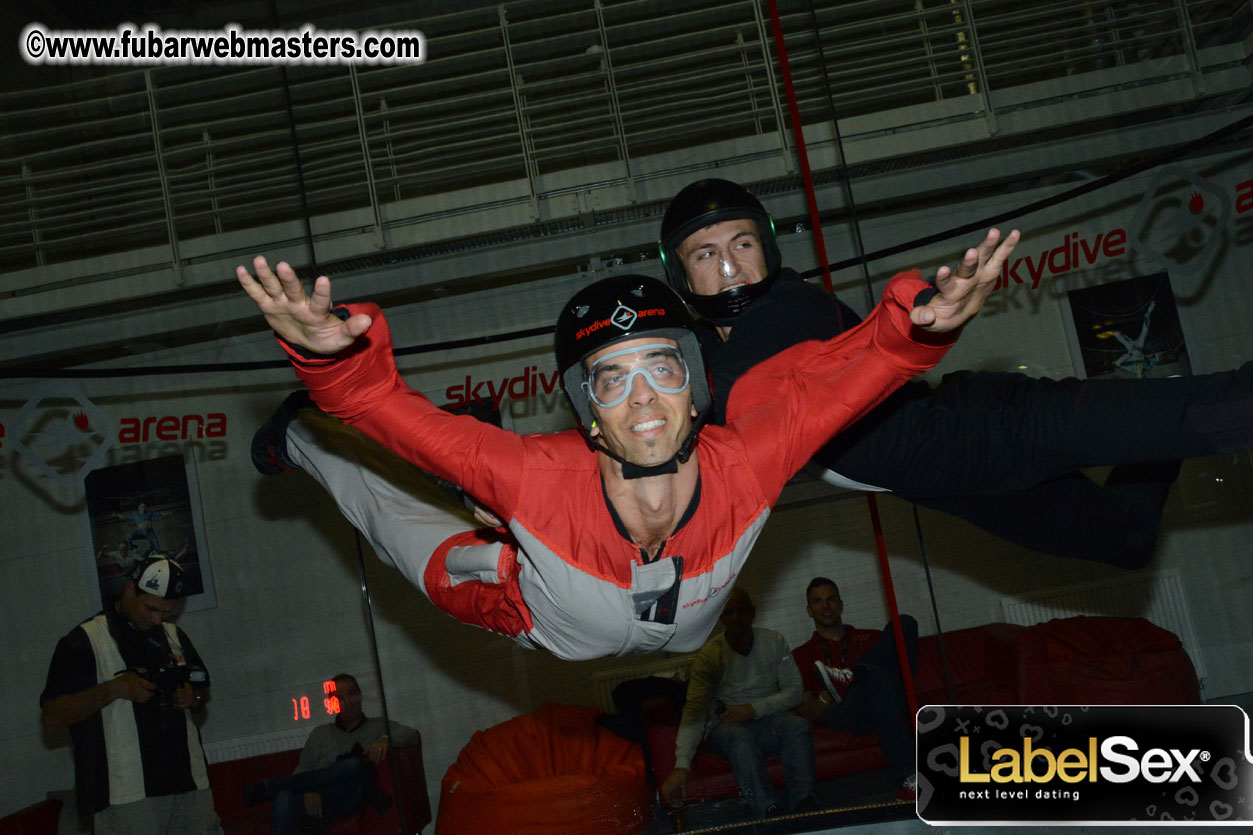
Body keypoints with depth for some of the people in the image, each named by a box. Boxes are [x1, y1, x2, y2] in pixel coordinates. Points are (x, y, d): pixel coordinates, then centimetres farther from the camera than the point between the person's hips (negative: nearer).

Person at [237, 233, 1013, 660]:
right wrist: (332, 353, -68)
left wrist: (922, 320, -56)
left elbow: (846, 367, -37)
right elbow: (387, 408, -48)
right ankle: (303, 437, 49)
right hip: (541, 623, -2)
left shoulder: (746, 464, -44)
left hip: (684, 634, 2)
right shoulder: (536, 478, -49)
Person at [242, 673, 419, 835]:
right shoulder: (321, 733, 27)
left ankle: (270, 787, -23)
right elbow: (302, 770, 15)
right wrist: (308, 792, -8)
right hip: (317, 802, 1)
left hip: (351, 800, -1)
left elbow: (412, 735, 6)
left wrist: (386, 739, -16)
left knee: (356, 766, -33)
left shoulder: (378, 727, 23)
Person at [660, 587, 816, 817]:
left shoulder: (773, 642, -1)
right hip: (725, 726, -2)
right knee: (739, 736, -36)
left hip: (767, 718, 2)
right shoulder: (710, 655, -11)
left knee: (798, 725, -29)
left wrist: (754, 709, -17)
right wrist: (681, 766, -34)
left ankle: (803, 804, -36)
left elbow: (794, 691, -1)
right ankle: (769, 810, -43)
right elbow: (694, 711, -20)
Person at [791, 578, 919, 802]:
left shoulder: (870, 638, 32)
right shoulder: (802, 655, 25)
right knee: (877, 677, -42)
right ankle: (907, 779, -47)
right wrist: (826, 699, -11)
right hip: (843, 713, -3)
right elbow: (803, 713, 14)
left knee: (904, 623, -13)